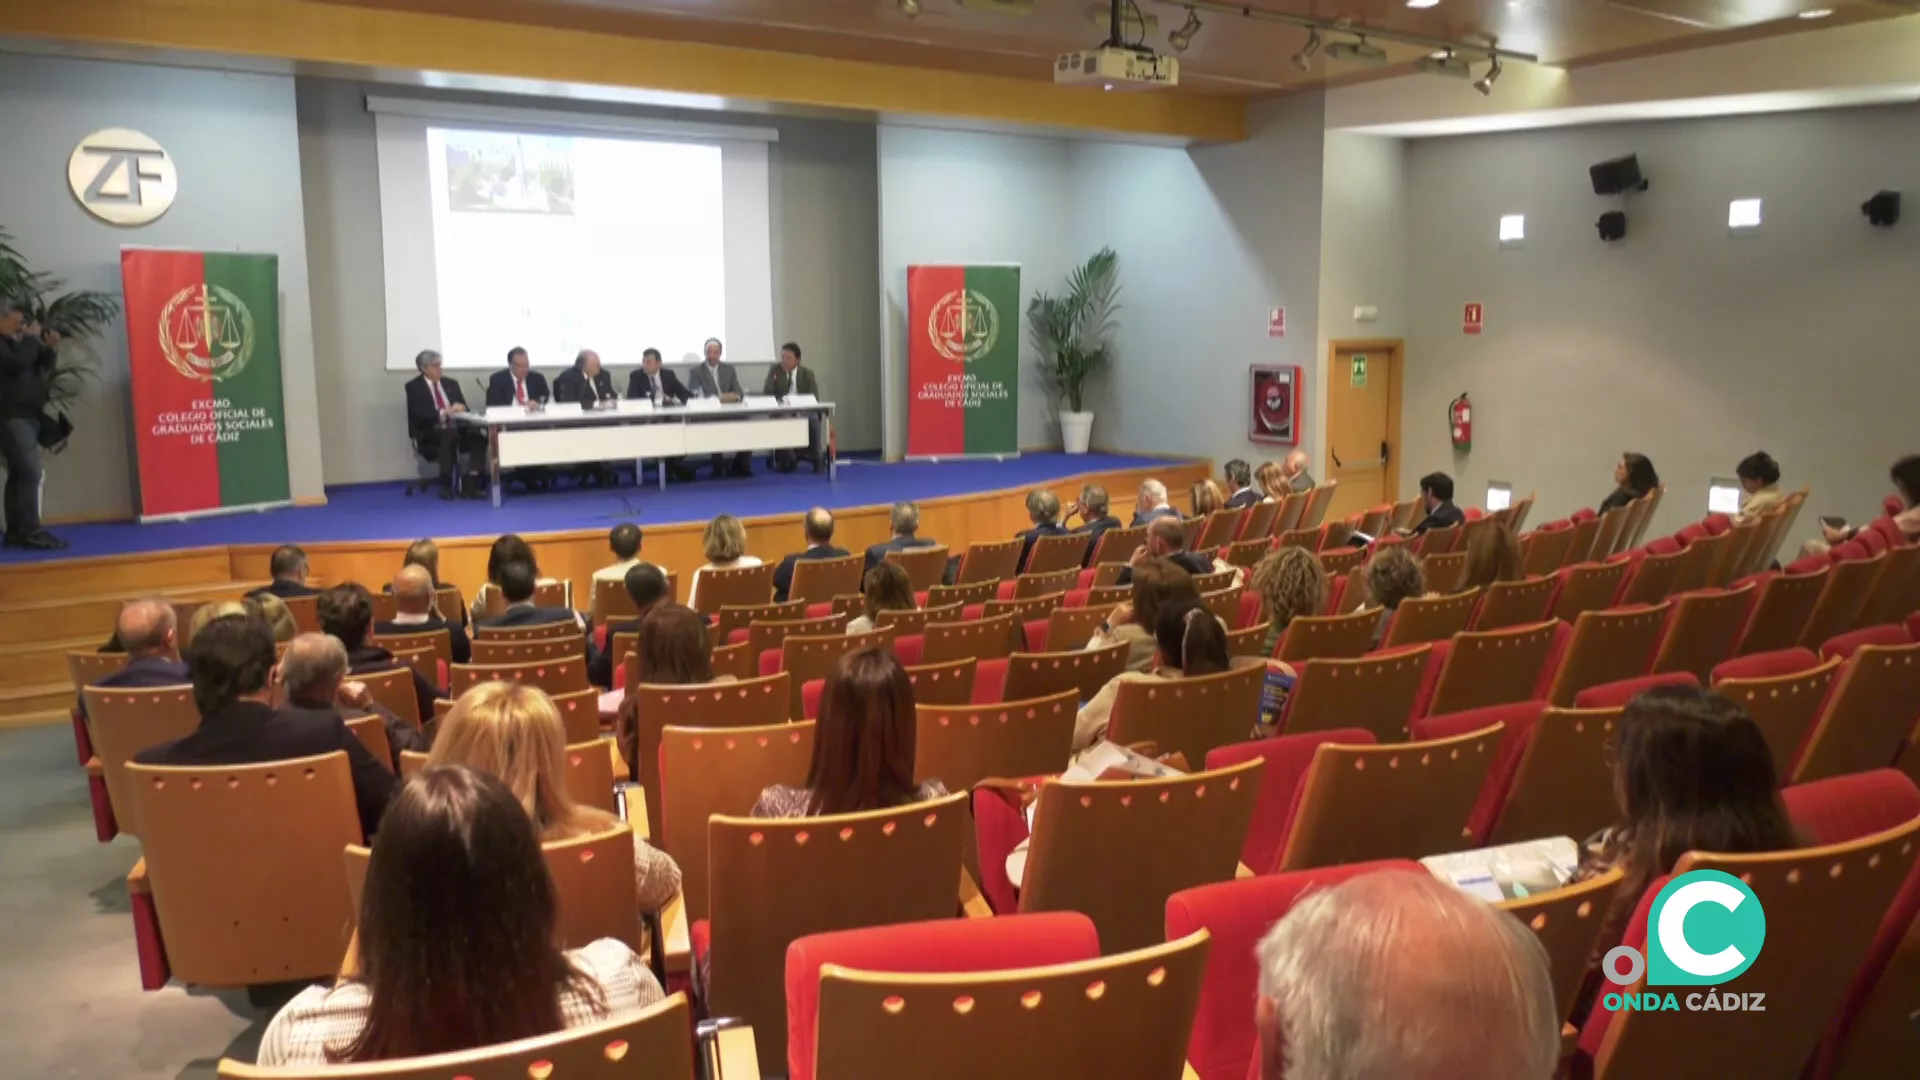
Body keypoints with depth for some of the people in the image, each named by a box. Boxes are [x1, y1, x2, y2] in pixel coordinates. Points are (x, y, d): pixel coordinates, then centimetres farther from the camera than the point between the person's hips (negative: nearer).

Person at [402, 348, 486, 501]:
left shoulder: (451, 383, 18)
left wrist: (459, 409, -12)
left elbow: (464, 407, 13)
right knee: (450, 434, -40)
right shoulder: (413, 386, 2)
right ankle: (446, 485, -31)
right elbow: (419, 414, -13)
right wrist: (445, 411, -25)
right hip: (429, 434, -5)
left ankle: (472, 484, -35)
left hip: (456, 429, 5)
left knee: (479, 434, -28)